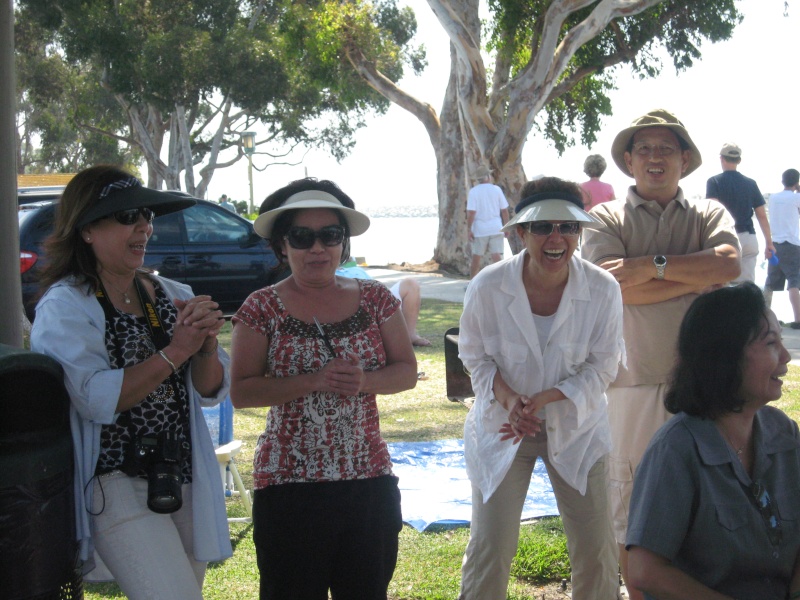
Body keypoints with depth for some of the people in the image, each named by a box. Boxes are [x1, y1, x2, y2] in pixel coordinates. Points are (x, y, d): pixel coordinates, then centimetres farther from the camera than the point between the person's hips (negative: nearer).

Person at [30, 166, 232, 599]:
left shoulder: (174, 297, 8)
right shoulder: (65, 307, -8)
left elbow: (211, 393, 5)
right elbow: (98, 399, -20)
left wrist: (207, 344, -14)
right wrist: (174, 352, -21)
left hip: (182, 479, 6)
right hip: (117, 486, -6)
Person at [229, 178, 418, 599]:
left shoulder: (375, 300, 5)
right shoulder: (262, 309, -3)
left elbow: (407, 372, 7)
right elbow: (240, 392, -6)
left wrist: (365, 380, -14)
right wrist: (313, 380, -19)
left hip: (370, 481, 3)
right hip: (290, 485, -3)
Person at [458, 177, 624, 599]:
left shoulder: (602, 290, -15)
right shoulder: (488, 287, -16)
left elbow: (602, 366, -9)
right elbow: (474, 355, -3)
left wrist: (544, 399, -23)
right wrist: (508, 398, -22)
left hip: (575, 427, 1)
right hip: (502, 426, -1)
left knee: (596, 549, 7)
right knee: (489, 548, 2)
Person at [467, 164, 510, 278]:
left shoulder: (473, 192, -5)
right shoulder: (496, 189, 2)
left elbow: (471, 213, -12)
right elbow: (504, 210, 4)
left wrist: (469, 229, -5)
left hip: (479, 230, -1)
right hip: (496, 228, 1)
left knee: (476, 259, 8)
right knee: (497, 257, -1)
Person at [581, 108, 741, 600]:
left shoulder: (709, 214, 10)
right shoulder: (607, 218, 5)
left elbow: (730, 264, -12)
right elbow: (612, 285, -13)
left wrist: (652, 265, -12)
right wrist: (698, 276, -9)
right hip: (632, 379, -1)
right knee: (631, 502, 8)